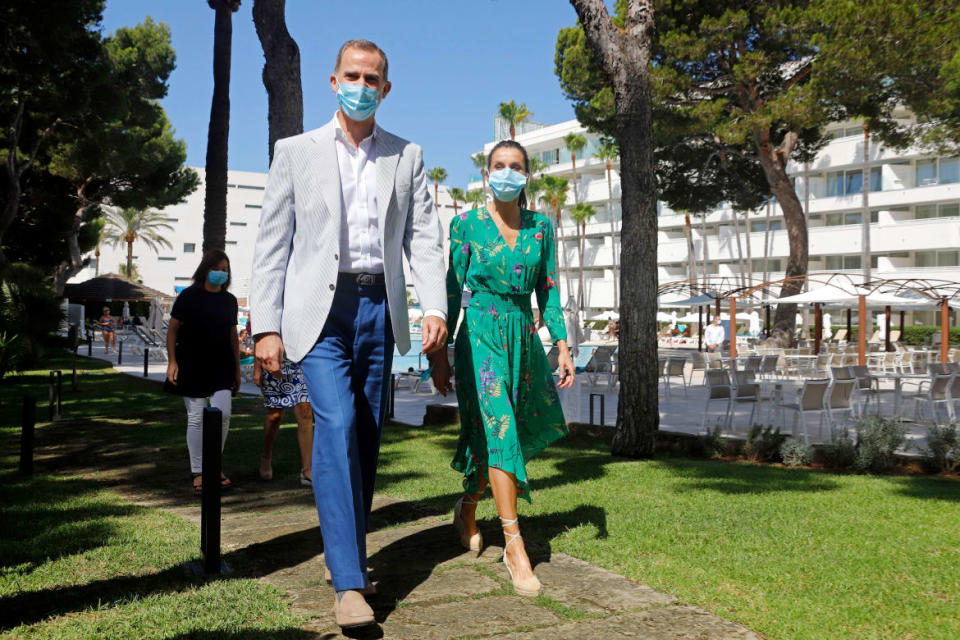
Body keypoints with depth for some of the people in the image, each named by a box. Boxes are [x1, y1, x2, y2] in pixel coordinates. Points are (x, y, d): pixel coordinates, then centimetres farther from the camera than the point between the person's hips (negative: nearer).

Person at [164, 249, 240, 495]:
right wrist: (172, 361, -9)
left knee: (222, 413, -8)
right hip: (191, 366, -3)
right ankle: (198, 473, 8)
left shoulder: (229, 300, 11)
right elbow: (172, 330, 0)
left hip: (220, 366, 3)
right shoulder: (189, 296, -1)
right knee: (196, 418, -1)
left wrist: (237, 369, 14)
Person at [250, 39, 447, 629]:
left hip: (379, 309, 3)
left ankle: (352, 549, 24)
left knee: (367, 437, 6)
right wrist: (266, 326, -3)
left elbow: (424, 238, 5)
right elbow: (273, 243, 4)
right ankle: (349, 581, -15)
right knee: (337, 426, -17)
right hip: (321, 309, -2)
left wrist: (435, 307, -10)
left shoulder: (407, 157, 12)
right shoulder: (296, 152, 8)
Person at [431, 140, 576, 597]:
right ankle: (514, 545, -13)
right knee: (497, 428, -15)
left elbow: (548, 290, 11)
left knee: (500, 434, 10)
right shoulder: (466, 225, 0)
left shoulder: (540, 226, 8)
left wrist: (562, 344, 3)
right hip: (481, 333, -4)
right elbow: (452, 291, 0)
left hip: (523, 335, 4)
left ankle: (468, 508, 37)